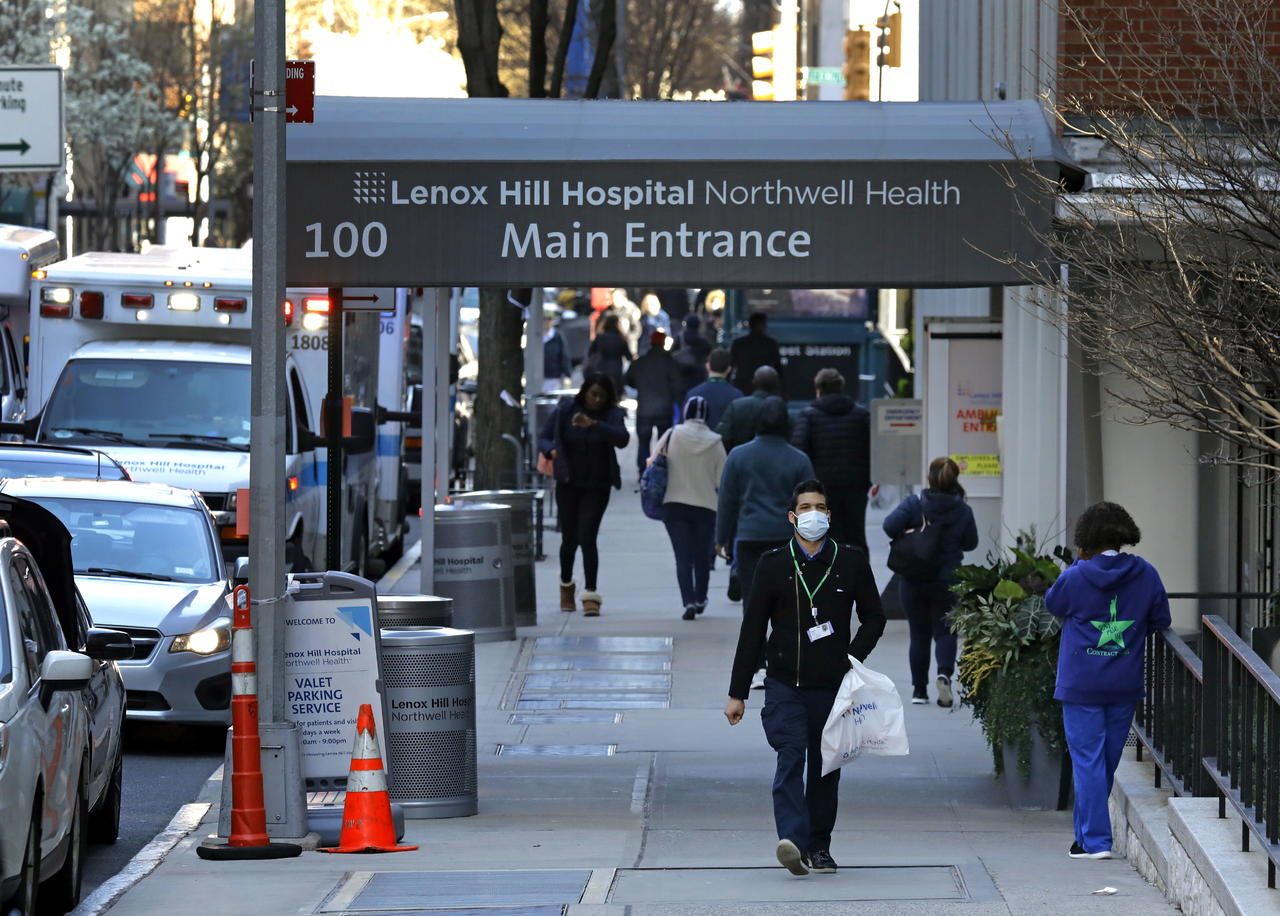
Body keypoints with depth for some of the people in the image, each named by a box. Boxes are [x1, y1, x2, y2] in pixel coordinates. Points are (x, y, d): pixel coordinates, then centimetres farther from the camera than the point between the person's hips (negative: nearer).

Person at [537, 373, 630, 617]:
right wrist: (552, 450, -24)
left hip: (597, 487, -2)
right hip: (568, 484, 2)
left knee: (587, 537, -13)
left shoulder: (612, 415, -6)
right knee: (570, 537, 8)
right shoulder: (564, 411, -2)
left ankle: (591, 594, -11)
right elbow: (543, 437, 0)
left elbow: (622, 439, -24)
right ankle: (566, 585, 34)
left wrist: (594, 424, -36)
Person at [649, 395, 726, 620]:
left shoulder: (672, 435, -6)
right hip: (706, 506, 1)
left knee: (683, 557, -1)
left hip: (674, 505, -1)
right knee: (702, 557, 18)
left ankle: (689, 601, -17)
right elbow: (722, 479, -4)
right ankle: (700, 599, 34)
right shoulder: (714, 442, -6)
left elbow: (653, 462, 1)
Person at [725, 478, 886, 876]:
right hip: (785, 684, -2)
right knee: (791, 757, -18)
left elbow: (873, 617, 15)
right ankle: (792, 841, -31)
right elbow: (751, 631, 6)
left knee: (825, 767, 7)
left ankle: (819, 846, 20)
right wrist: (737, 694, 4)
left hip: (833, 687, 2)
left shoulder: (851, 562, 6)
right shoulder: (773, 565, 4)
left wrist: (853, 657, -3)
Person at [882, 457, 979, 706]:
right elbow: (970, 543, 6)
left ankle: (919, 690, 13)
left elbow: (890, 526, -19)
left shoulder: (914, 504, -9)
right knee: (945, 632, 7)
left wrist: (905, 536, 0)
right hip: (948, 581, 0)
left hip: (914, 582, 0)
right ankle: (944, 673, -21)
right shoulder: (963, 510, -4)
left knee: (919, 634, 10)